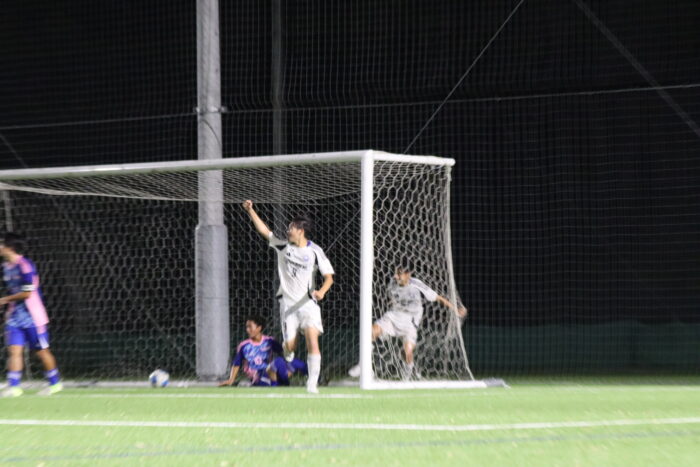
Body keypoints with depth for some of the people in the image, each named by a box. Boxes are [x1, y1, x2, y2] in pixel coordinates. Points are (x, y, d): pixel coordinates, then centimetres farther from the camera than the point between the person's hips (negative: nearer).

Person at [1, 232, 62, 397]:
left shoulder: (25, 266, -18)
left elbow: (27, 293, -20)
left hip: (32, 317, -7)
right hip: (14, 317, 7)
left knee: (42, 351, 4)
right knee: (14, 350, -5)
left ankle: (55, 383, 19)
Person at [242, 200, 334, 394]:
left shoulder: (315, 252, -4)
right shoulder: (283, 246, 5)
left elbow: (329, 277, -2)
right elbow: (264, 230, 11)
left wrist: (321, 291, -20)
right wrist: (251, 211, 5)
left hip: (308, 303, -2)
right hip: (288, 304, 2)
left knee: (312, 339, -19)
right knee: (290, 345, -2)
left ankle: (312, 383, -16)